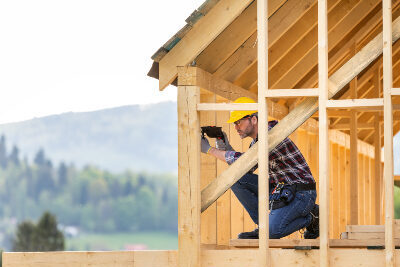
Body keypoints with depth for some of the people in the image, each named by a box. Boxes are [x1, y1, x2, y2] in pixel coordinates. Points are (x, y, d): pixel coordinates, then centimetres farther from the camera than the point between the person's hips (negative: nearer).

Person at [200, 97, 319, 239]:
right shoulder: (256, 141, 11)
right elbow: (245, 171, 11)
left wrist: (210, 150, -20)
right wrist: (226, 148, -3)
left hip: (301, 193, -9)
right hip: (278, 189, 9)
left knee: (272, 230, -29)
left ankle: (311, 216, -1)